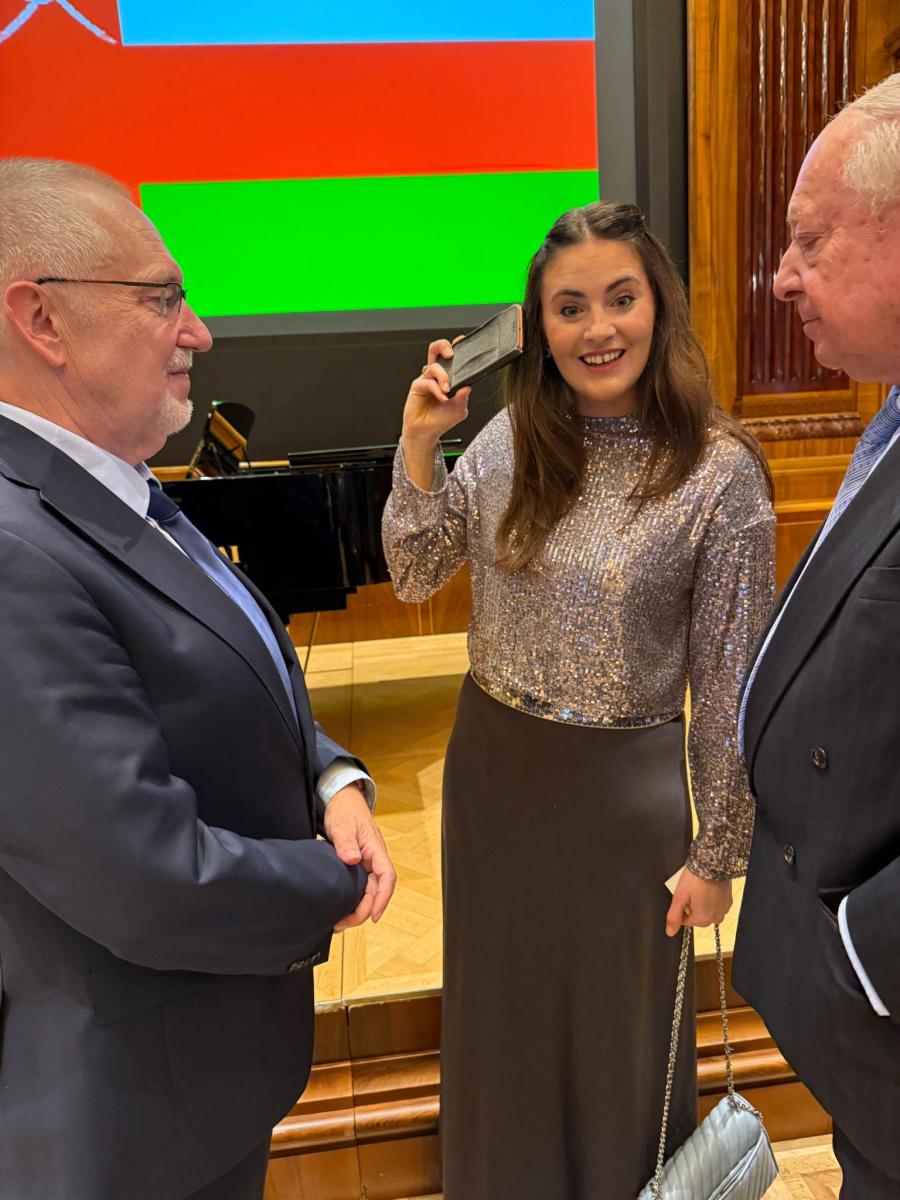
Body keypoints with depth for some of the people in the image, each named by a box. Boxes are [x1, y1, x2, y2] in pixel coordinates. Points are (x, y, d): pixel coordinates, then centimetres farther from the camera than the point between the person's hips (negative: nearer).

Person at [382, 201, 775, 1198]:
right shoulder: (510, 439, -4)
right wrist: (417, 444, -12)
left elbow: (729, 684, -11)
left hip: (622, 781, -4)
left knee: (617, 1027, 17)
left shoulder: (720, 471, -16)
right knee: (500, 1002, 24)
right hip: (490, 764, 4)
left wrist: (718, 854, -6)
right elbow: (414, 576, 2)